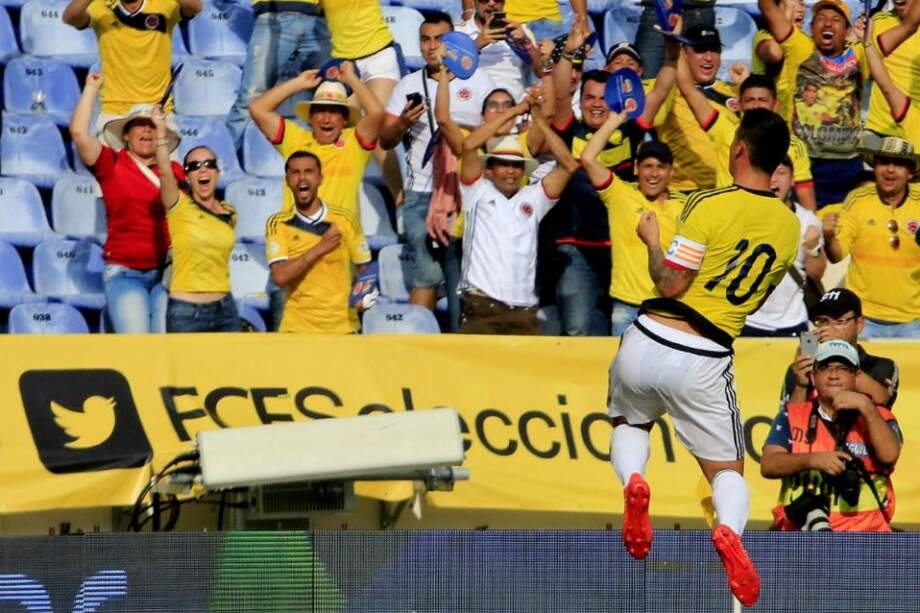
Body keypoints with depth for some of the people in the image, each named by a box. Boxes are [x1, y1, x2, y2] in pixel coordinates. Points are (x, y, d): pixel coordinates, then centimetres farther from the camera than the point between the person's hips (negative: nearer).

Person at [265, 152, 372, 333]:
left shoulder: (345, 219, 1)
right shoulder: (277, 224, -1)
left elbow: (363, 268, 9)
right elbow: (280, 276, -13)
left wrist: (367, 294, -13)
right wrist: (320, 248, -16)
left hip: (343, 326, 1)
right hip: (297, 327, -1)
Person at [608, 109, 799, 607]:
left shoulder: (709, 205, -11)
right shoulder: (789, 227, 5)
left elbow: (670, 284, -12)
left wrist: (652, 240, 5)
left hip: (649, 341, -2)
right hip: (706, 361, 2)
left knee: (629, 423, 29)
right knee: (727, 471, 13)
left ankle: (632, 480, -5)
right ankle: (729, 529, -23)